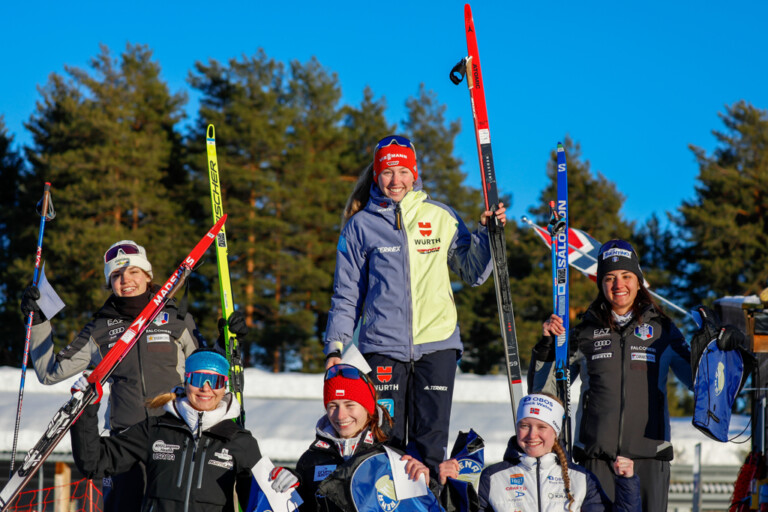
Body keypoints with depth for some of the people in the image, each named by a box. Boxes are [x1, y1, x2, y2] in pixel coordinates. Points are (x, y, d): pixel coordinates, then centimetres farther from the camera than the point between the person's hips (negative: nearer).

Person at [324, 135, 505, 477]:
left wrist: (486, 234, 1)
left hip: (437, 343, 1)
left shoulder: (441, 217, 9)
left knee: (431, 441, -1)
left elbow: (473, 274, 16)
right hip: (384, 345, -1)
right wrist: (335, 347, 3)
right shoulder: (361, 225, 7)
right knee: (387, 440, -2)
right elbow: (347, 294, 10)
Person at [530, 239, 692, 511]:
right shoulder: (586, 332, 9)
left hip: (649, 452, 0)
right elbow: (543, 390, 13)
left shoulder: (661, 329, 9)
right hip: (597, 455, 0)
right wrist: (546, 345, -1)